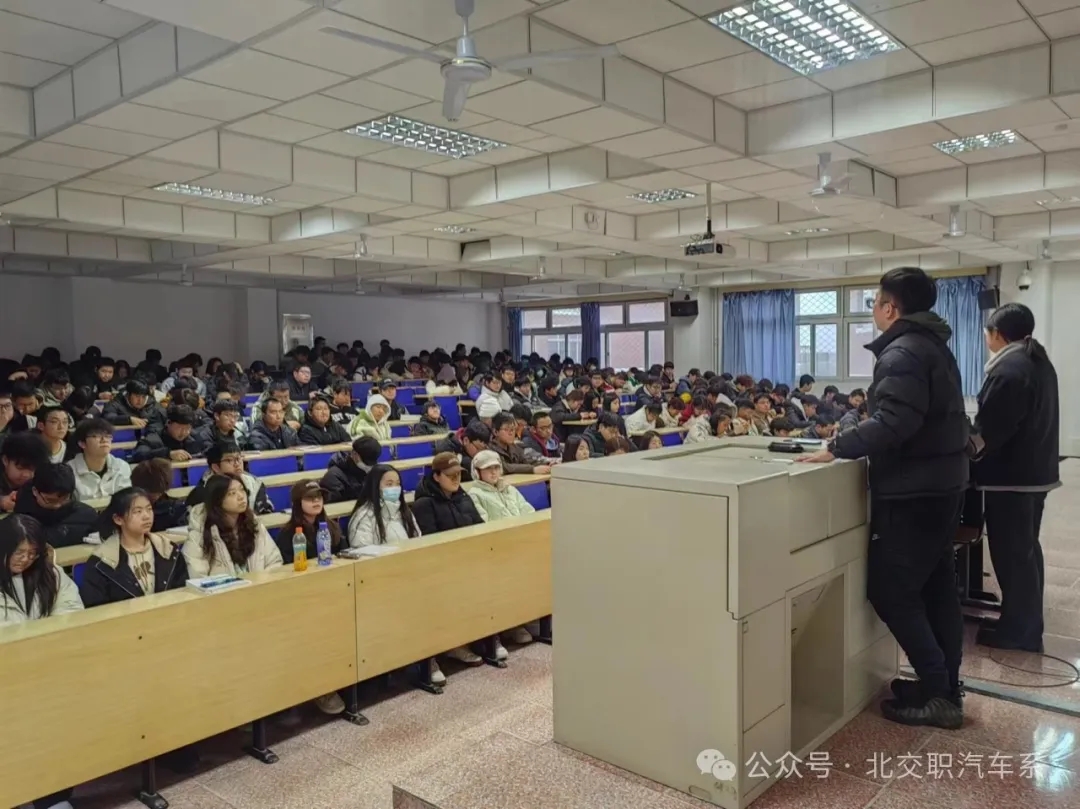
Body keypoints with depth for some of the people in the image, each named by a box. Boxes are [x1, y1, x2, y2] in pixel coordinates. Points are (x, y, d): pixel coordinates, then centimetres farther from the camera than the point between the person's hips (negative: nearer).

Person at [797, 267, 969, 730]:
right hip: (941, 483, 11)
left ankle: (936, 694, 0)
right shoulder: (935, 347, 16)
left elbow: (894, 421, -29)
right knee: (936, 586, 15)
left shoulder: (902, 353, -17)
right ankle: (945, 688, 23)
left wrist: (838, 448, -24)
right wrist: (852, 445, 15)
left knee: (889, 588, -4)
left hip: (914, 490, -10)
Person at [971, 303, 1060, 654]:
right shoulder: (1039, 362, 12)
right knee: (1026, 550, 17)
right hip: (1035, 470, 10)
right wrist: (976, 440, 20)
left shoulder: (1008, 370, -20)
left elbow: (989, 429, -22)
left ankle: (1017, 630, 7)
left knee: (1010, 553, -1)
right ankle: (1028, 625, 27)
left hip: (1010, 475, -10)